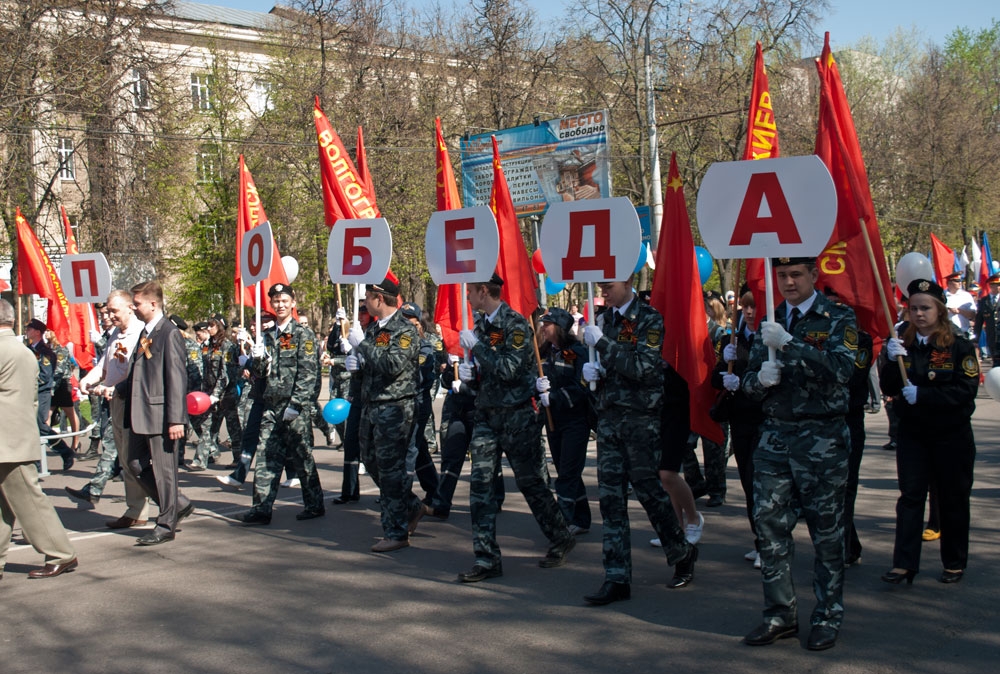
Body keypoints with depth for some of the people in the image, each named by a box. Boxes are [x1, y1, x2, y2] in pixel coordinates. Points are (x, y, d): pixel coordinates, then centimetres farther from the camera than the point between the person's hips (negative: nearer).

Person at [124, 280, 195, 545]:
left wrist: (176, 419, -20)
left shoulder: (170, 334, -12)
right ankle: (179, 504, 26)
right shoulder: (144, 333, 14)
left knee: (163, 470, 1)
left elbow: (177, 378, -17)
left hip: (161, 414, -9)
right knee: (136, 465, 12)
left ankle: (166, 526, 12)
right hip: (141, 415, 9)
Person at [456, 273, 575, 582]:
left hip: (517, 416, -6)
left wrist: (477, 346, -18)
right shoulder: (480, 325, 11)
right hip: (487, 415, 7)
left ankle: (561, 539, 26)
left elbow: (509, 370, -23)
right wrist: (469, 375, 0)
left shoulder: (516, 324, -11)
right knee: (480, 484, -2)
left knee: (530, 481, 4)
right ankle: (487, 559, 1)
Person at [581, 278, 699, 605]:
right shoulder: (605, 319, 13)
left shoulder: (650, 319, -7)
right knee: (611, 497, 2)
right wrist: (591, 369, 2)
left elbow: (643, 368, -18)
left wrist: (602, 343, -19)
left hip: (641, 418, -6)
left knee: (649, 490, 3)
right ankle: (617, 578, 5)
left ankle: (682, 553, 28)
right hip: (608, 417, 6)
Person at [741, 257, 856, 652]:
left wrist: (789, 345, -26)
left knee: (826, 530, 3)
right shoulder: (769, 323, 13)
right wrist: (760, 378, -11)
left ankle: (827, 618, 16)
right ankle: (780, 615, 13)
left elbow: (840, 368, -18)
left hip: (822, 439, -4)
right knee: (769, 523, 2)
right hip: (774, 435, 4)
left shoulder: (839, 319, -1)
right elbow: (750, 383, 12)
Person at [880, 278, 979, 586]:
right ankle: (904, 563, -3)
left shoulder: (959, 347, -6)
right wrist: (893, 361, -19)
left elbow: (966, 391, -15)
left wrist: (922, 395, -22)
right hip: (913, 434, 3)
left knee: (953, 500, 7)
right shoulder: (903, 345, 5)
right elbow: (889, 389, -1)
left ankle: (955, 563, 20)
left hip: (952, 436, -2)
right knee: (910, 496, -2)